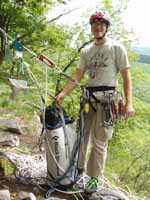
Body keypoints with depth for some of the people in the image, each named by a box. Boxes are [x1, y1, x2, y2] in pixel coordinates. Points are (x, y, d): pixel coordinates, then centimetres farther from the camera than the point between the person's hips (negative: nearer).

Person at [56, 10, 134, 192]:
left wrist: (128, 103, -13)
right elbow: (77, 76, 9)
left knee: (99, 141, -2)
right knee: (81, 134, 11)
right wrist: (63, 93, -6)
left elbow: (126, 76, -4)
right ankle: (79, 167, 28)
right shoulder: (86, 51, 13)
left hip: (106, 99, -5)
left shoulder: (116, 48, -1)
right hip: (88, 96, 5)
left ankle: (95, 178, 10)